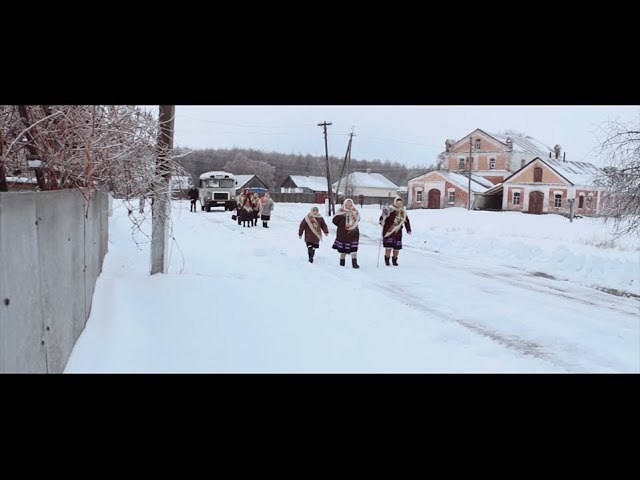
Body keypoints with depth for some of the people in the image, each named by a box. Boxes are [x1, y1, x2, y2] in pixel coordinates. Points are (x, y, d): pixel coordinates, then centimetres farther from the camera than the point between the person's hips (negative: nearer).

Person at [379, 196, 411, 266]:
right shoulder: (390, 209, -10)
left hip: (398, 232, 5)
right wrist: (382, 221, -36)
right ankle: (387, 259, 10)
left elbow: (406, 221, 18)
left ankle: (395, 260, 23)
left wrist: (408, 230, 18)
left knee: (397, 247, 5)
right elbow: (382, 217, -16)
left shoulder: (403, 211, 8)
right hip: (388, 231, -5)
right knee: (389, 246, -9)